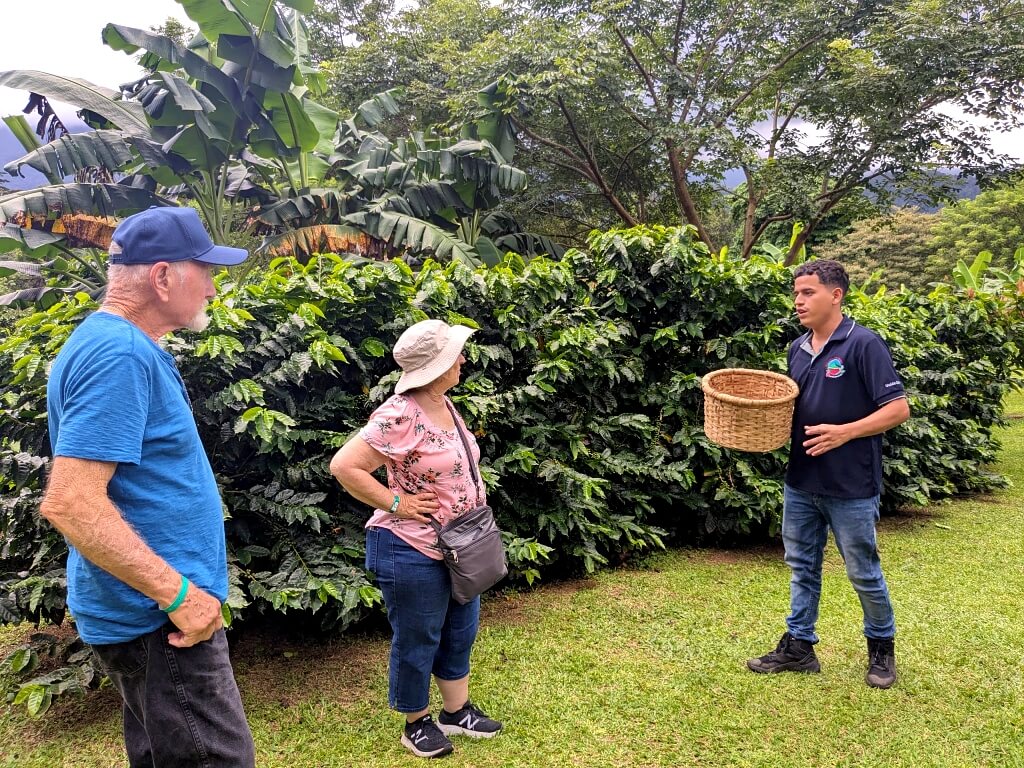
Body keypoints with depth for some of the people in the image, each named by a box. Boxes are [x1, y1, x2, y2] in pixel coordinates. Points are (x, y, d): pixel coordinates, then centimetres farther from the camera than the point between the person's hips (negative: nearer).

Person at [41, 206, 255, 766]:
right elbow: (70, 502, -28)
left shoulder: (116, 344, 11)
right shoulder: (120, 353, -21)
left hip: (145, 609, 10)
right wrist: (178, 593, -23)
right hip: (156, 616, -10)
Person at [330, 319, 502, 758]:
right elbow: (344, 466, -25)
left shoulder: (444, 404, 4)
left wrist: (473, 516, 11)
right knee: (417, 642, 10)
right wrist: (395, 503, -22)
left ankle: (456, 712, 39)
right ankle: (417, 724, 30)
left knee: (460, 631, 21)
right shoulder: (401, 415, -25)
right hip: (412, 552, -9)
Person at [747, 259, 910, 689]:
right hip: (801, 482, 7)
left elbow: (898, 409, -14)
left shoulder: (863, 345, -14)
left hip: (851, 486, -6)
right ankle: (799, 646, 27)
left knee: (863, 573, 9)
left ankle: (881, 647, 31)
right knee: (802, 567, 15)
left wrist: (844, 432, -24)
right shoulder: (798, 349, 7)